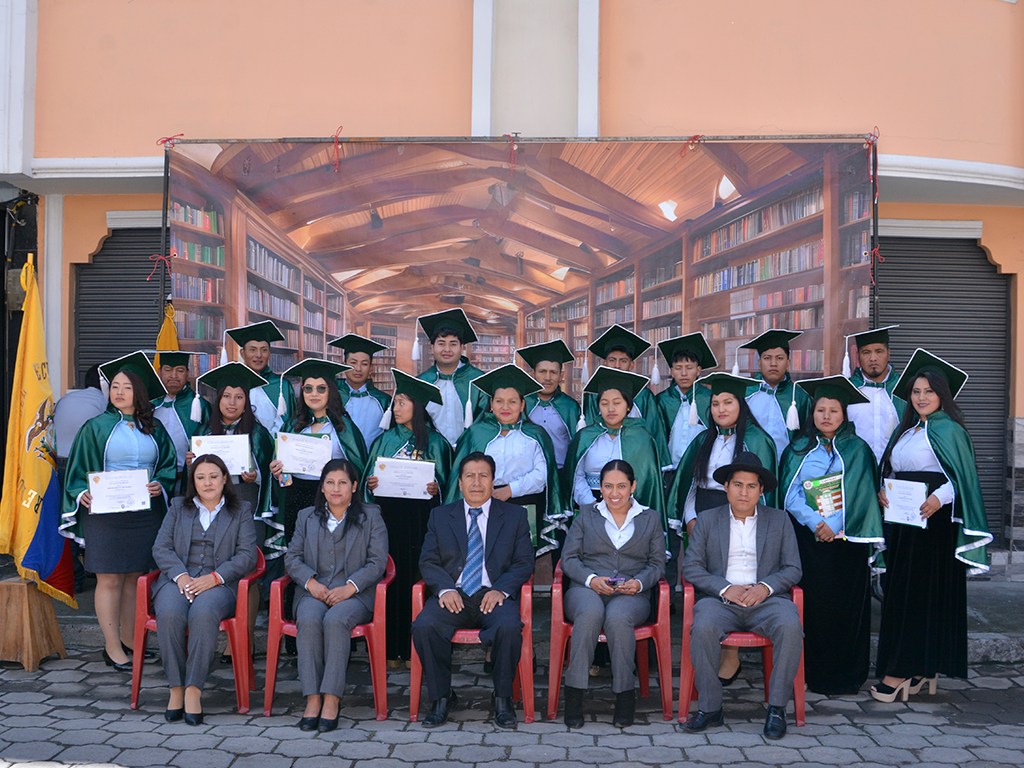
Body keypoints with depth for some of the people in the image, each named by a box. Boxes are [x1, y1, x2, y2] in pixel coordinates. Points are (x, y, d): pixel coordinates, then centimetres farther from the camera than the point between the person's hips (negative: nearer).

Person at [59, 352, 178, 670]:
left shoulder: (154, 429, 11)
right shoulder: (96, 427, 4)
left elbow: (170, 465, 12)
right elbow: (78, 469, 4)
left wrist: (160, 485, -8)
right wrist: (83, 494, -14)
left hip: (145, 511, 3)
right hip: (104, 511, -3)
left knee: (135, 577, 7)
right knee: (109, 579, -3)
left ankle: (129, 640, 18)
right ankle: (112, 647, 5)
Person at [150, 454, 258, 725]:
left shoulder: (241, 511, 14)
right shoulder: (178, 507, 20)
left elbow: (247, 555, 3)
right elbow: (161, 548, 10)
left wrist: (214, 577, -12)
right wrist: (181, 576, -9)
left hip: (219, 583, -2)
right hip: (178, 579, 2)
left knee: (204, 613, -36)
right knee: (170, 614, -32)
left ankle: (193, 690, -31)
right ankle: (176, 689, -23)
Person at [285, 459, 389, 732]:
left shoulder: (370, 516, 13)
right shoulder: (306, 517, 21)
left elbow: (377, 562, 3)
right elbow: (293, 557, 13)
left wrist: (350, 587, -13)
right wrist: (311, 582, -8)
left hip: (355, 594, -2)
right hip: (314, 591, 2)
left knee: (336, 620, -35)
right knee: (309, 620, -32)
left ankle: (332, 699, -32)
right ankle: (313, 698, -29)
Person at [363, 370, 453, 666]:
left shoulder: (435, 442, 6)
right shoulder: (385, 440, 13)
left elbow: (445, 483, 6)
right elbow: (371, 480, 15)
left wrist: (435, 488, -14)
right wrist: (370, 484, -6)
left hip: (421, 518, -2)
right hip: (388, 516, 2)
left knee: (415, 577, -4)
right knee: (390, 577, -2)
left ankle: (412, 648, 4)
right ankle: (390, 649, 5)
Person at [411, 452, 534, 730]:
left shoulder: (515, 515, 12)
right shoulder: (440, 516, 16)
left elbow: (524, 561, 6)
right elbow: (428, 561, 9)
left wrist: (501, 590, -12)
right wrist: (444, 589, -11)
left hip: (494, 595, -1)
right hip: (453, 595, 2)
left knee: (509, 627, -34)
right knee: (423, 626, -28)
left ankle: (503, 699, -13)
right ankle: (442, 697, -10)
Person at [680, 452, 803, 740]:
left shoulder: (779, 519, 15)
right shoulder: (708, 520, 14)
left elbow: (793, 568, 9)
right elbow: (691, 566, 5)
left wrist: (766, 586, -10)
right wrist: (725, 588, -10)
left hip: (766, 599, 0)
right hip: (721, 599, 0)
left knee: (790, 625, -32)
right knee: (703, 627, -32)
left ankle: (777, 708, -18)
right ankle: (710, 708, -17)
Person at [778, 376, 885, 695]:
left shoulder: (858, 450, 7)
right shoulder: (798, 450, 9)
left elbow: (861, 495, -2)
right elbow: (790, 494, 0)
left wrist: (834, 524, -14)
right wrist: (815, 522, -14)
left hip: (847, 539, 0)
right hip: (808, 538, 1)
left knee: (847, 605, -1)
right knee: (812, 605, -1)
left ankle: (846, 676, 9)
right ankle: (815, 675, 8)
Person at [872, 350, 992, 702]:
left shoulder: (948, 430, -7)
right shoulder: (905, 430, 16)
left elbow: (963, 476, -12)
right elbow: (890, 471, 19)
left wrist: (940, 497, -27)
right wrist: (882, 490, -1)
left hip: (934, 521, -8)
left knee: (919, 592, -5)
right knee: (901, 591, 7)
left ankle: (901, 671, -1)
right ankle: (921, 671, 16)